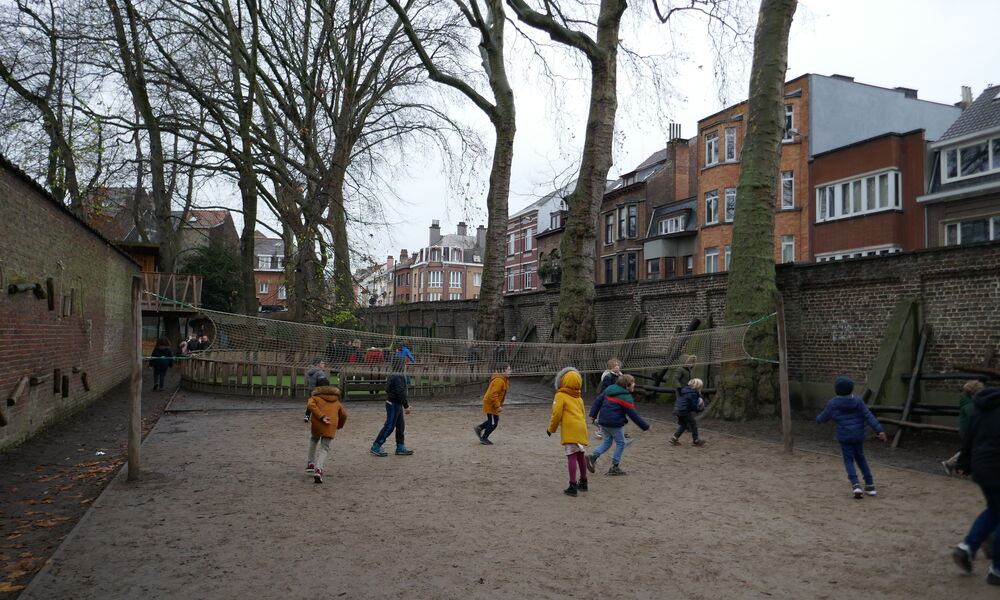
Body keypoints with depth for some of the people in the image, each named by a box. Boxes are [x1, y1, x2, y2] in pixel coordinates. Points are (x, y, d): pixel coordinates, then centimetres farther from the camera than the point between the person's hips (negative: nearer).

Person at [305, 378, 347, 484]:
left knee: (313, 440, 30)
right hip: (331, 427, 1)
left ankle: (310, 463, 26)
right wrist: (339, 426, 39)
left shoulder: (315, 397, 14)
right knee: (324, 448, 6)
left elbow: (311, 405, -9)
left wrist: (321, 417, -15)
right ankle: (318, 469, -17)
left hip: (317, 424, -1)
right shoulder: (336, 401, 25)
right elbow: (344, 415, 21)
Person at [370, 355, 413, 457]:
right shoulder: (398, 377, -21)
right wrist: (406, 406, -21)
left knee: (400, 425, 13)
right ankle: (375, 446, 2)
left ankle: (400, 447, 19)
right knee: (389, 426, -4)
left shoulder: (392, 376, 11)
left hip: (396, 405, 10)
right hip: (394, 404, -10)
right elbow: (400, 393, -26)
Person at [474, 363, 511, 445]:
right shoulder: (499, 381, -26)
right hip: (491, 404, -10)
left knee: (495, 420, 19)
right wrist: (498, 405, -26)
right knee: (493, 423, 0)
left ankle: (479, 428, 30)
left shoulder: (504, 380, 8)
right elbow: (493, 394, -30)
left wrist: (499, 404, 21)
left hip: (493, 404, 10)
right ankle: (484, 438, 15)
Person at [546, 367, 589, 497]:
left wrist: (551, 429, 5)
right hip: (581, 429, 7)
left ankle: (573, 486, -10)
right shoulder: (579, 398, 17)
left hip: (569, 430, -7)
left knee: (571, 457, -8)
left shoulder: (560, 396, -4)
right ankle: (583, 482, 29)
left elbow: (557, 414, -9)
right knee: (581, 456, 17)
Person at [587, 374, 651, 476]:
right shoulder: (626, 397, -13)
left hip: (603, 422, 7)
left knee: (607, 442, 19)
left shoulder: (609, 389, 8)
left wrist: (593, 414, 17)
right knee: (620, 443, 8)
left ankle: (593, 456, -1)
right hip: (615, 424, -7)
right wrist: (646, 426, -3)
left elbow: (598, 401, 11)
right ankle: (614, 467, 9)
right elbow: (633, 415, -11)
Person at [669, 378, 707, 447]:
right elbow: (694, 407, -16)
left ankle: (674, 438, 15)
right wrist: (701, 408, 4)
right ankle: (696, 440, 17)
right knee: (693, 424, 8)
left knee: (683, 425, 21)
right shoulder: (693, 394, -17)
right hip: (685, 411, -8)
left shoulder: (684, 389, 10)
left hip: (677, 409, 8)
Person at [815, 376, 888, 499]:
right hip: (859, 436, 3)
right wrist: (879, 430, -10)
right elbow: (869, 416, -8)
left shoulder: (833, 403, -8)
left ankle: (855, 485, -14)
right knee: (861, 458, 19)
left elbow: (823, 418, 2)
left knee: (849, 461, 5)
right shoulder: (858, 401, -2)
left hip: (844, 437, -3)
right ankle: (870, 485, 21)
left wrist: (818, 418, 25)